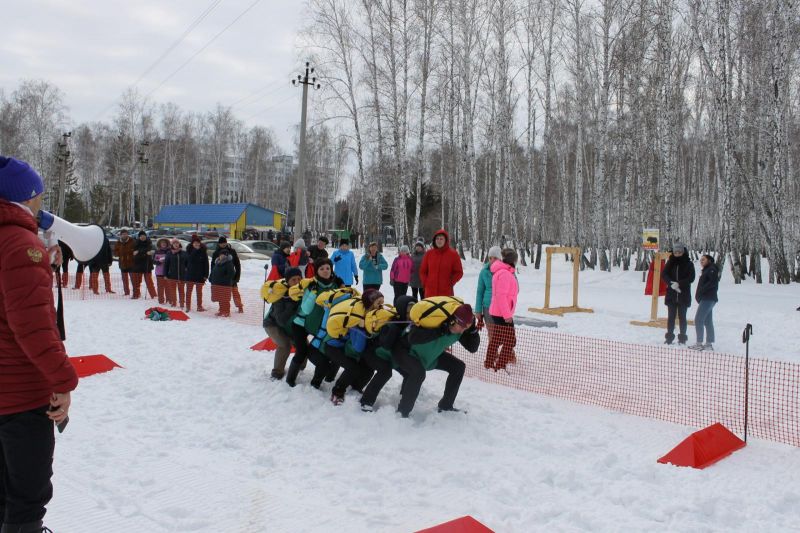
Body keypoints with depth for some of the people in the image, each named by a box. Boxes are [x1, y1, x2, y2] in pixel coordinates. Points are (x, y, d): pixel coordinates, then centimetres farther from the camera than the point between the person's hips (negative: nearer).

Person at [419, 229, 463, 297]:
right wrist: (426, 283, 3)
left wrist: (450, 283, -5)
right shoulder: (429, 253, 7)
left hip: (446, 293, -2)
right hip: (430, 292, 2)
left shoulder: (453, 254, 0)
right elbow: (423, 271, 15)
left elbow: (458, 272, 4)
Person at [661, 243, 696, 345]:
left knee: (682, 316, 2)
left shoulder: (688, 264, 0)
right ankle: (669, 337, 11)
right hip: (671, 294, 2)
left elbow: (691, 278, -7)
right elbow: (664, 274, -2)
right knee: (671, 316, 4)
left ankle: (682, 338, 9)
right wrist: (671, 283, -19)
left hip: (683, 295, -2)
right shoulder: (670, 262, 6)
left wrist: (679, 284, -20)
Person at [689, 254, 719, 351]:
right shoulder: (706, 270, 21)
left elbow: (713, 282, -20)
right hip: (707, 299, 10)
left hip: (708, 299, -10)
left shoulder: (712, 269, -8)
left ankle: (699, 343, -12)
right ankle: (709, 344, 12)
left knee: (698, 320, -12)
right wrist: (699, 295, 8)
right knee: (708, 321, 9)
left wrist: (701, 290, -18)